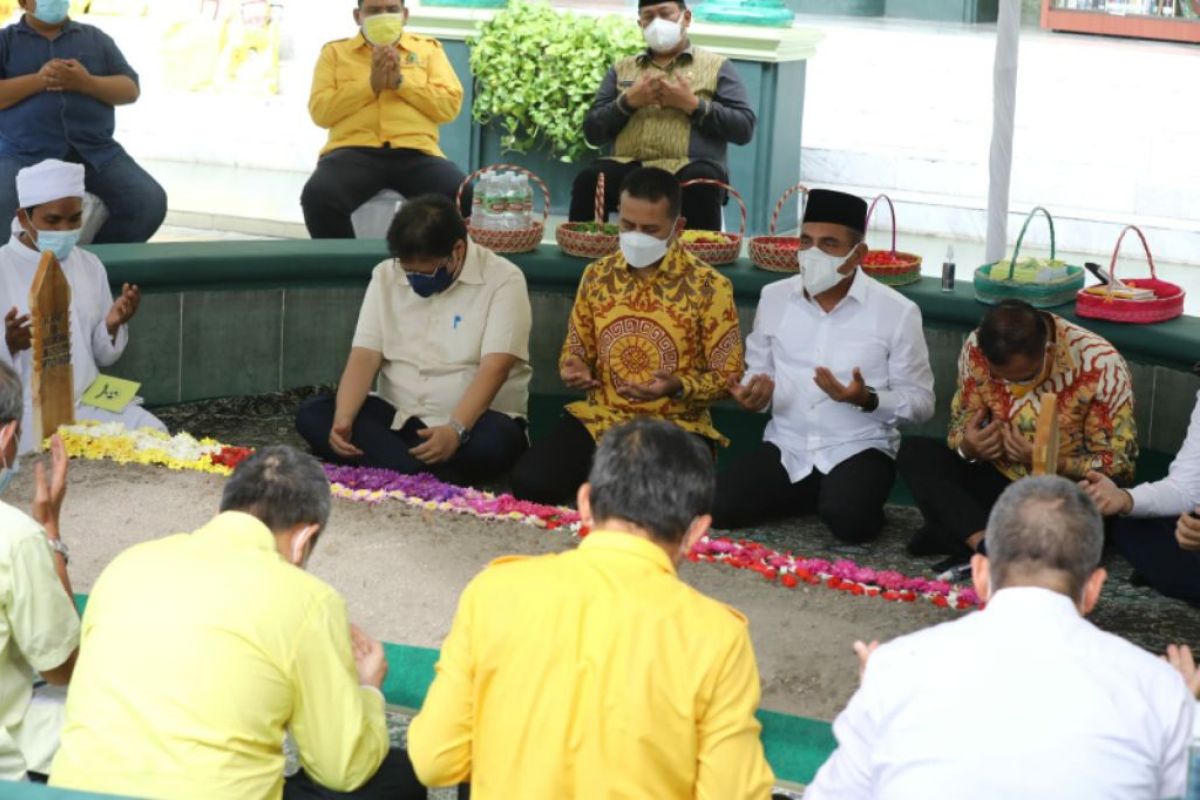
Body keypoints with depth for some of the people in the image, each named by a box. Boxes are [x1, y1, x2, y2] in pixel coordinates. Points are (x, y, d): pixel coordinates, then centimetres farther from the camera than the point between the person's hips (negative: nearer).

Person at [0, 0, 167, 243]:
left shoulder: (95, 38, 19)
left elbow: (131, 90, 10)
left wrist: (87, 83, -8)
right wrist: (37, 80, -12)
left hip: (96, 153, 3)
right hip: (26, 156, -2)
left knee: (150, 202, -19)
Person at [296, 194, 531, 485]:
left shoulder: (502, 280, -10)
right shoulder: (386, 275, 3)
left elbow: (494, 369, -20)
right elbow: (364, 357, -3)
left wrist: (456, 429, -36)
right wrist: (343, 419, -22)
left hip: (470, 421, -5)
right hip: (398, 417, 5)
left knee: (495, 439, -38)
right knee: (312, 414, -20)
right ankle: (435, 479, -34)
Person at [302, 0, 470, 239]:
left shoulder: (429, 49, 20)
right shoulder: (335, 52, 17)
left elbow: (450, 105, 8)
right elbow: (320, 112, 5)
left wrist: (401, 82, -3)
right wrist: (371, 85, -4)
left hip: (415, 152, 0)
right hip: (353, 151, 0)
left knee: (467, 196, -31)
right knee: (318, 196, -34)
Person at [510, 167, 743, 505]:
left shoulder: (709, 287, -7)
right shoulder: (597, 276, 6)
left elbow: (728, 376, -5)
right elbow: (576, 350, 19)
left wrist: (678, 387, -25)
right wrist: (574, 368, -7)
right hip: (600, 418, 3)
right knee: (530, 483, -22)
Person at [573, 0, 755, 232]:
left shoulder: (716, 67, 15)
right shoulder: (622, 69, 23)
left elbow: (744, 128, 4)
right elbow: (593, 133, 16)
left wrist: (692, 105, -6)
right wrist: (628, 101, 0)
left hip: (688, 169, -2)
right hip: (629, 168, 2)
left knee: (700, 186, -38)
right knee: (588, 180, -30)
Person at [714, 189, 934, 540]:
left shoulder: (897, 311, -7)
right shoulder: (774, 297, 5)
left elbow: (920, 401, -4)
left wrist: (867, 400, -23)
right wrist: (753, 395, -10)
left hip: (858, 450, -3)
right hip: (786, 447, 4)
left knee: (848, 521, -33)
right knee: (718, 507, -20)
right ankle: (811, 498, 8)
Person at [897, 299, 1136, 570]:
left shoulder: (1101, 365, -22)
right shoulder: (977, 349, -13)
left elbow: (1118, 465, -17)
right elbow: (961, 424, 1)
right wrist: (968, 447, -23)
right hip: (1000, 482, 3)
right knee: (914, 452, -18)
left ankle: (961, 538, -31)